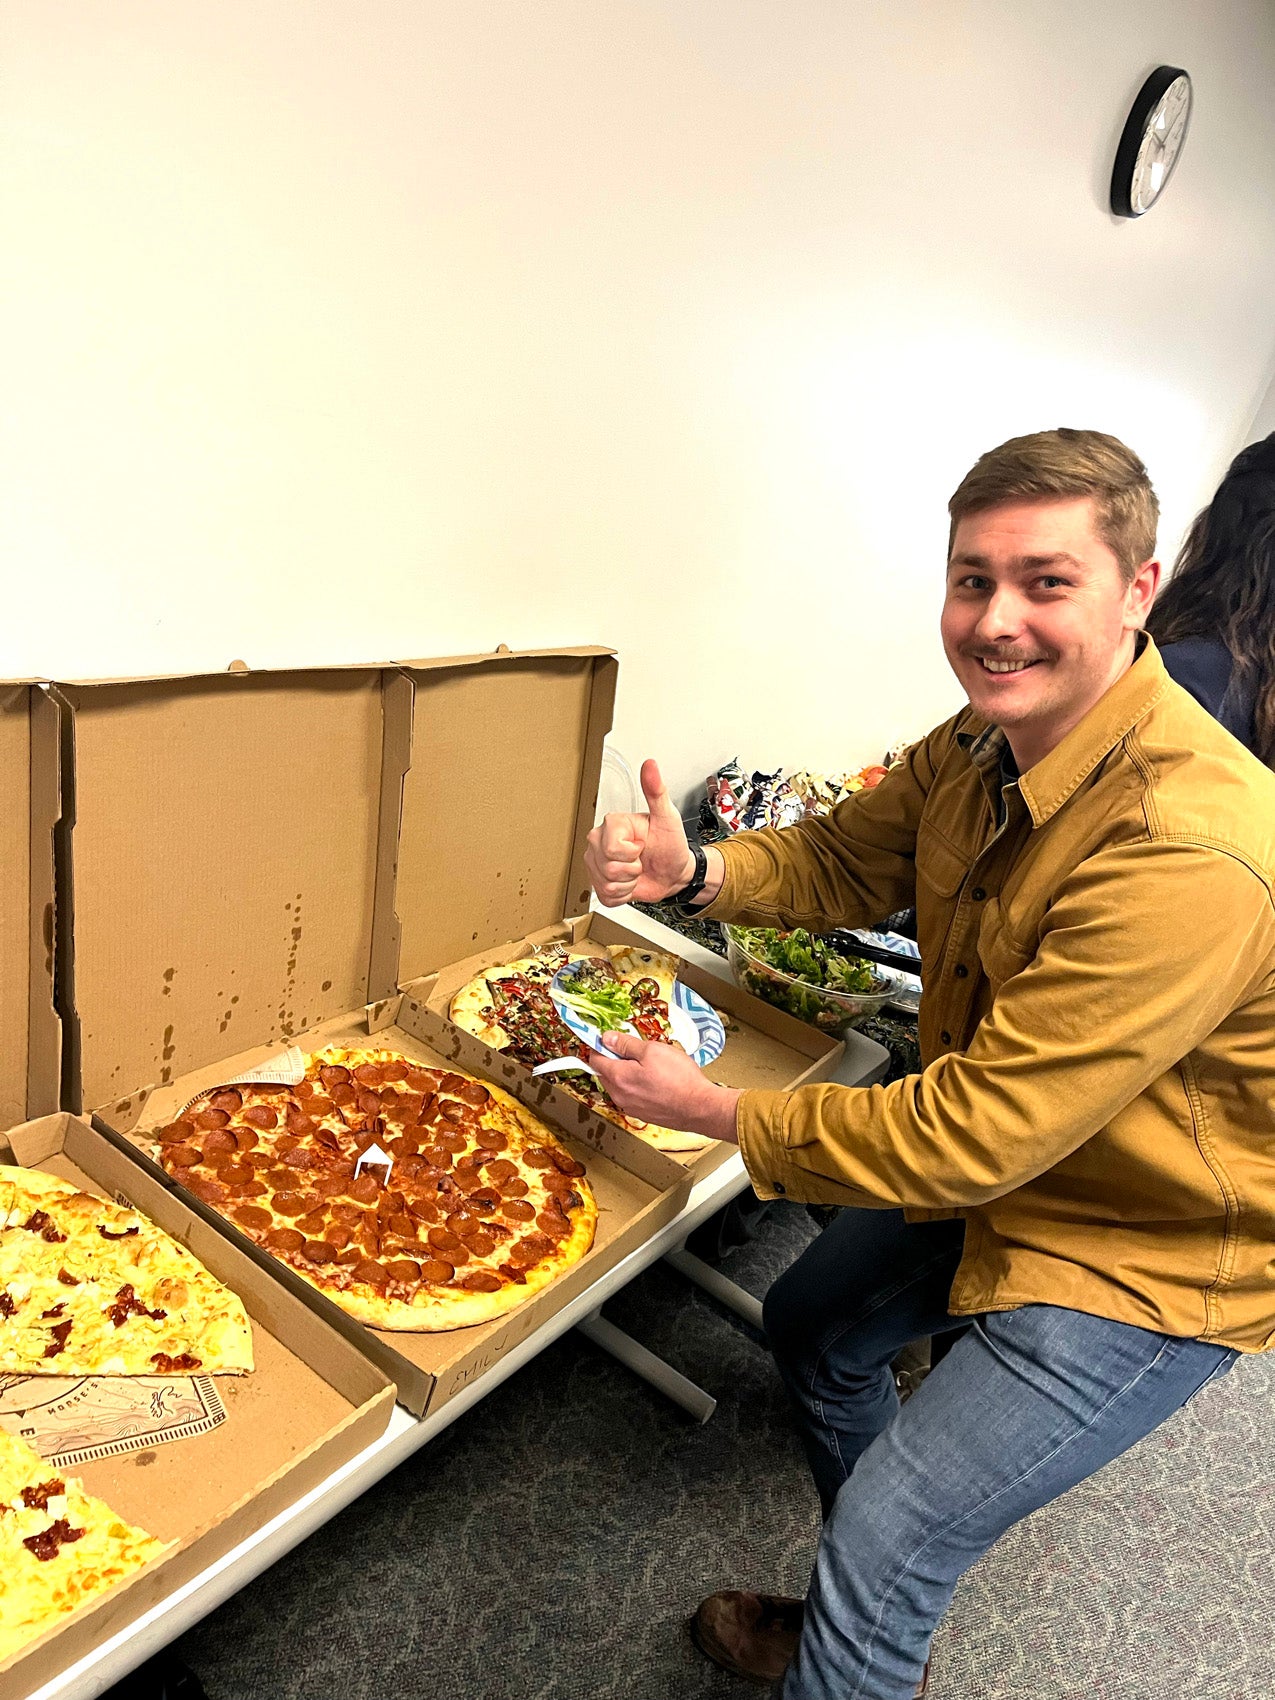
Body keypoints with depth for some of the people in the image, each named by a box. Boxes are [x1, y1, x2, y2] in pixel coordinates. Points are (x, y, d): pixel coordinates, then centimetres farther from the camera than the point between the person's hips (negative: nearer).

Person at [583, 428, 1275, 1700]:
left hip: (1147, 1255, -8)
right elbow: (846, 860, 3)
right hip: (1004, 1173, 9)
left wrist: (710, 1109, -23)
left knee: (882, 1544, -8)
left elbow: (969, 1134, -34)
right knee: (811, 1322, 23)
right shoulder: (984, 746, -10)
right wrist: (695, 871, -18)